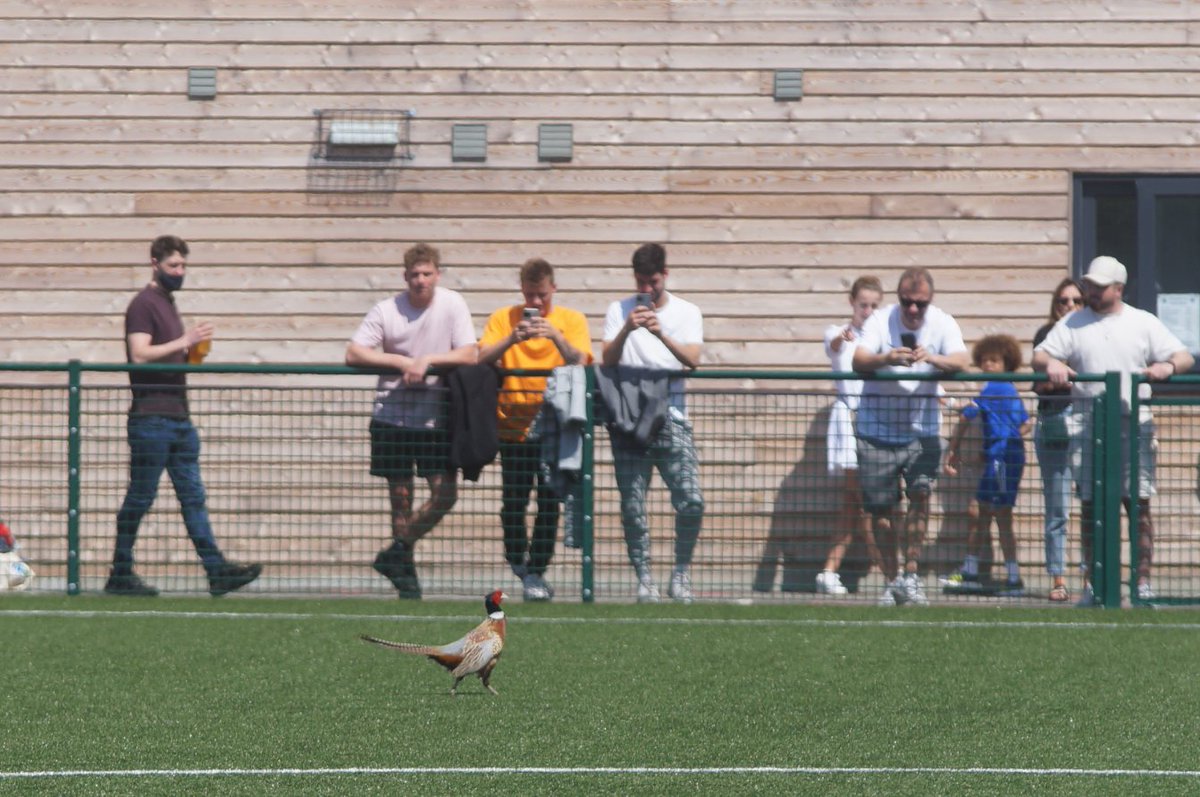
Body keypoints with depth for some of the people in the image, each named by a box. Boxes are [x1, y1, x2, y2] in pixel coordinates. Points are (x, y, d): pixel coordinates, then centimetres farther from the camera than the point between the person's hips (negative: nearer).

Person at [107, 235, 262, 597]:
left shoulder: (168, 302, 20)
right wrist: (183, 342, -22)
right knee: (140, 498, -4)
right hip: (151, 418, -9)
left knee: (193, 497, 3)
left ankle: (217, 570, -1)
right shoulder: (144, 304, -8)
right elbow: (140, 354, -20)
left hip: (179, 418, 9)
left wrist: (191, 353, 11)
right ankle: (120, 575, 3)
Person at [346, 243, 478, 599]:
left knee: (445, 494, -9)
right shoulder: (386, 310, -3)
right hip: (392, 415, -1)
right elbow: (353, 354, -8)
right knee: (400, 496, 3)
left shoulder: (453, 305, -1)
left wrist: (428, 360, -19)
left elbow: (470, 355, -7)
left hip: (436, 418, 1)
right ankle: (405, 571, 15)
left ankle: (396, 553, 6)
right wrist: (402, 362, -15)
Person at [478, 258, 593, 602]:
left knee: (550, 501, -6)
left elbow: (580, 363, -9)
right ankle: (517, 558, 26)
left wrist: (556, 337, -24)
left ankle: (536, 572, 1)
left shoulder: (572, 320, 6)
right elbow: (482, 358, -7)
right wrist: (512, 339, -23)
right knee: (514, 501, 0)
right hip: (513, 426, 0)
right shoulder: (503, 319, 6)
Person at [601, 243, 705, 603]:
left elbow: (692, 359, -6)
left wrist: (662, 334, -22)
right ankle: (644, 578, 5)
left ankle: (681, 574, 5)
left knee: (691, 500, -11)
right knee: (632, 506, -3)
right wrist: (626, 330, -18)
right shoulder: (619, 311, 9)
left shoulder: (686, 312, 9)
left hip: (672, 418, 0)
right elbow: (607, 361, -1)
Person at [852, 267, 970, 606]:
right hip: (877, 429, 0)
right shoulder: (881, 321, -8)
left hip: (922, 429, 0)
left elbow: (961, 360, -20)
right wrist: (886, 358, -43)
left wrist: (933, 358, -41)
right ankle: (891, 581, 17)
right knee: (880, 508, 2)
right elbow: (858, 361, -22)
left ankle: (911, 575, -12)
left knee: (921, 490, -20)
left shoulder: (942, 323, -5)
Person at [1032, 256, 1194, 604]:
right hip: (1088, 427, 1)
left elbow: (1186, 358, 7)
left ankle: (1143, 580, -4)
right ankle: (1092, 582, 7)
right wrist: (1051, 363, -16)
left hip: (1134, 424, -1)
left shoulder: (1144, 323, 11)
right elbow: (1038, 356, 8)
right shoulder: (1072, 324, 13)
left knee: (1139, 503, -6)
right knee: (1090, 505, 1)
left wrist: (1169, 365, -17)